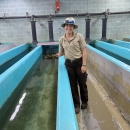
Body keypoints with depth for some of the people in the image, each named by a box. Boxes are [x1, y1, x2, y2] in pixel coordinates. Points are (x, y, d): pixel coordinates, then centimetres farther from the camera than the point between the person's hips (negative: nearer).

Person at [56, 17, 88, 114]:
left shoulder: (79, 36, -10)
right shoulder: (61, 40, 0)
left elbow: (84, 51, -10)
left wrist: (84, 65, -16)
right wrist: (59, 54, -13)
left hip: (79, 63, -2)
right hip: (69, 64, 3)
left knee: (82, 83, 12)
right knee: (73, 85, 12)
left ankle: (84, 101, 38)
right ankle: (76, 104, 30)